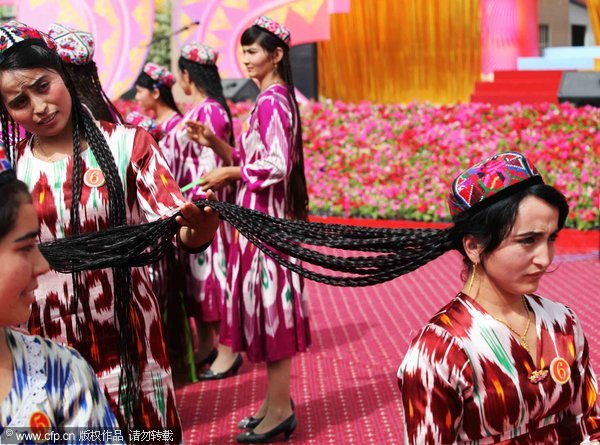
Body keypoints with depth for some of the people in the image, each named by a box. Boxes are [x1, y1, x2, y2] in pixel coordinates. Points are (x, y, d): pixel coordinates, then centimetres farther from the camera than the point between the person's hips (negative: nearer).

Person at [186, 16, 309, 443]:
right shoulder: (272, 98, 15)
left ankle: (279, 410, 6)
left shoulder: (272, 100, -14)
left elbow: (278, 166, -21)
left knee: (270, 305, -3)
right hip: (259, 215, 10)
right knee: (265, 305, 13)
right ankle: (277, 403, 22)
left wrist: (229, 174, -11)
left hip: (264, 217, -10)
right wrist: (214, 142, 6)